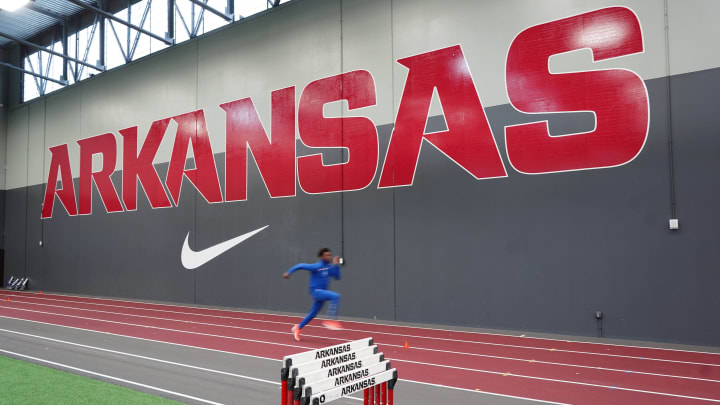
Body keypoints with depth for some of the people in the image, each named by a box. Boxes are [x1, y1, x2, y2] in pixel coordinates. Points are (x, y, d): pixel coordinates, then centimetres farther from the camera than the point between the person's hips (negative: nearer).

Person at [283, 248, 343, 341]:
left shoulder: (329, 267, 5)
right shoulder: (317, 266, -17)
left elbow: (337, 277, 8)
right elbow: (301, 265, -12)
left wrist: (336, 265, -2)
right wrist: (289, 272, -12)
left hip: (322, 292, 8)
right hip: (316, 291, -8)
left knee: (313, 313, 18)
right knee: (336, 296, -28)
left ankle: (298, 328, 36)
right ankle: (331, 320, -24)